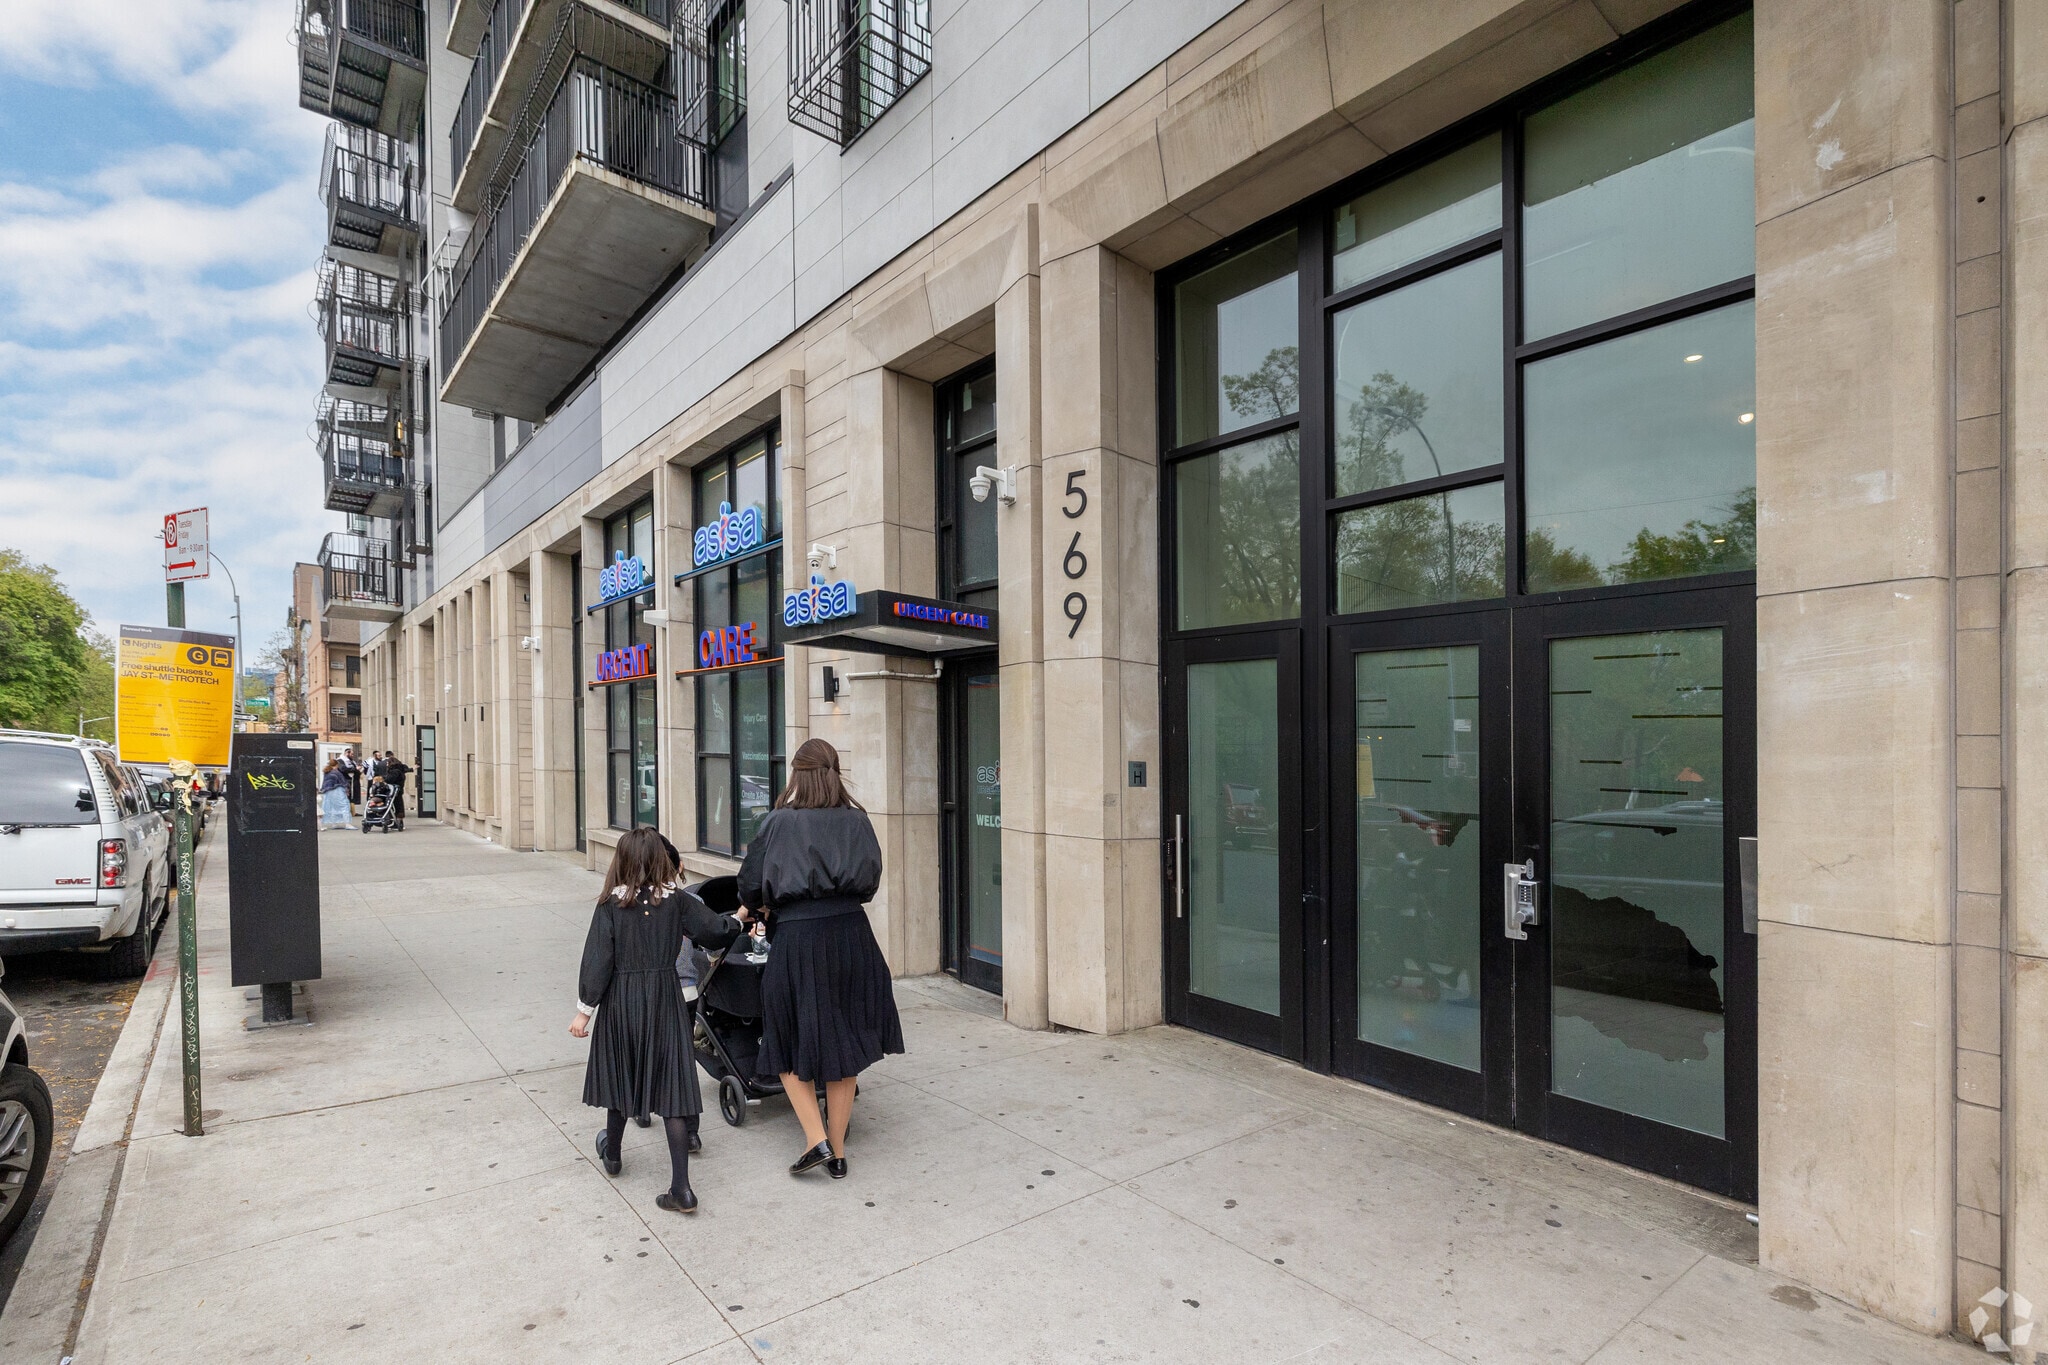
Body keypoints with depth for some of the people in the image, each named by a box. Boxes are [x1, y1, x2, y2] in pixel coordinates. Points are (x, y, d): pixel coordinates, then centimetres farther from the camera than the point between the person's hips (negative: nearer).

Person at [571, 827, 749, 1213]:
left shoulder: (611, 905, -9)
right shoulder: (677, 900, -6)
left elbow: (597, 961, -9)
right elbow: (718, 930, -2)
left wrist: (584, 1010, 0)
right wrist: (739, 921, 19)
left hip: (620, 1001, 0)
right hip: (664, 999, 0)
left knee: (619, 1075, 21)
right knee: (671, 1085, 1)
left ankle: (612, 1153, 44)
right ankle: (681, 1187, -3)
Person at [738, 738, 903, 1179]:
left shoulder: (777, 823, -4)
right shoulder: (856, 820, 2)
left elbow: (749, 888, 0)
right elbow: (870, 882, 7)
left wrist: (762, 906, 22)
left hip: (796, 941, -3)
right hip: (851, 936, 3)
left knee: (790, 1046, 16)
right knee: (843, 1042, 14)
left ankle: (816, 1139, 5)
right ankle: (837, 1153, 22)